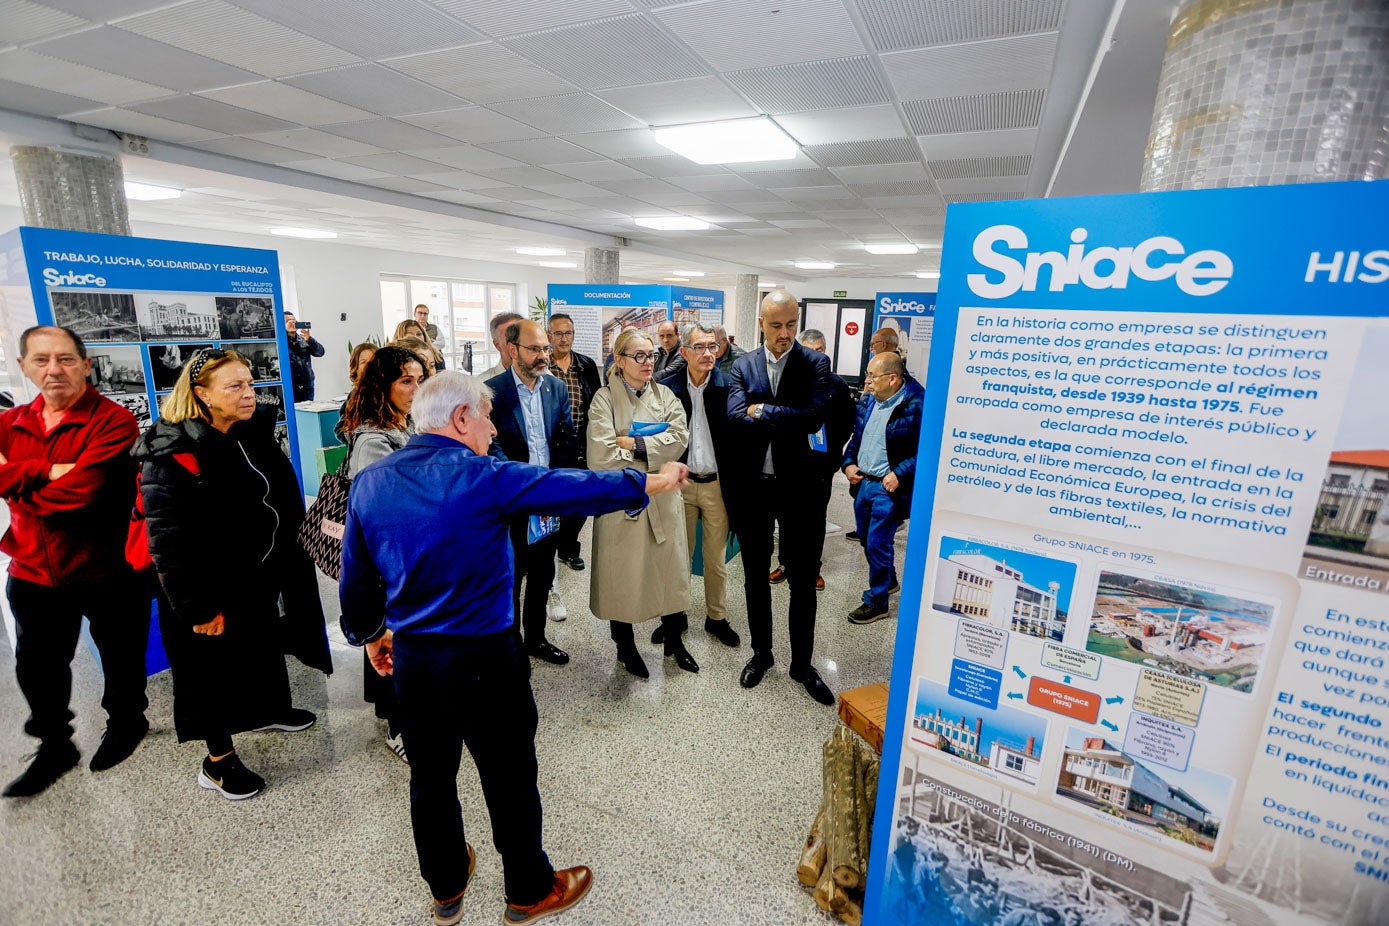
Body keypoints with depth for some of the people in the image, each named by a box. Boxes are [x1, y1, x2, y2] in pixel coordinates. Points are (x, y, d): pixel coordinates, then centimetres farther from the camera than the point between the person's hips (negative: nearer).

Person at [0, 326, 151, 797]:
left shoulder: (114, 422, -17)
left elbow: (78, 493, -24)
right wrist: (46, 471, -23)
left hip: (109, 574, -5)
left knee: (121, 659, 16)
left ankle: (125, 723, 43)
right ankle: (54, 747, 43)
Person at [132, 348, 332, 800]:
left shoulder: (256, 431, 0)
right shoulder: (174, 454, -23)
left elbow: (286, 499, 11)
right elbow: (169, 541, -23)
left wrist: (293, 560, 14)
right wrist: (198, 608, -21)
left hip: (261, 574, 8)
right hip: (215, 588, -7)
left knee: (266, 644, 26)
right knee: (218, 669, 9)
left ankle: (271, 709, 50)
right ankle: (218, 762, 28)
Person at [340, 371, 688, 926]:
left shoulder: (370, 483, -1)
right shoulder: (484, 477, -18)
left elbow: (357, 576, 7)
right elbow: (576, 488, -14)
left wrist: (369, 634, 24)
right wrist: (653, 483, -2)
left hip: (410, 657, 6)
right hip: (484, 657, -6)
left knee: (430, 777, 22)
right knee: (510, 779, 14)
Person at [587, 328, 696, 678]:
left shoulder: (665, 395, 7)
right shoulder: (605, 398, -7)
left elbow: (680, 438, -9)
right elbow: (602, 455, -19)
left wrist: (634, 444, -16)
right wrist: (653, 453, -10)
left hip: (663, 499, 4)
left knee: (671, 570, 14)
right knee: (623, 577, 9)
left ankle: (674, 640, 36)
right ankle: (626, 647, 32)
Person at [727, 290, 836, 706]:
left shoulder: (815, 364, -3)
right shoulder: (743, 365, 2)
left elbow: (815, 416, -20)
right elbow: (735, 415, -13)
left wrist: (763, 412, -15)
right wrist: (789, 419, -18)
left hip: (799, 486, -2)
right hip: (752, 485, 2)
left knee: (803, 581, 9)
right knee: (755, 577, 15)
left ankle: (802, 664, 29)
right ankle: (761, 653, 36)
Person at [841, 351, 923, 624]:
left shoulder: (915, 405, -17)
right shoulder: (869, 401, 7)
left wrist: (900, 474, -22)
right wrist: (848, 463, 4)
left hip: (889, 487, -8)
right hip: (862, 481, 8)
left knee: (877, 544, -1)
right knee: (867, 540, 19)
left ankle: (876, 602, 18)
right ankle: (888, 581, 43)